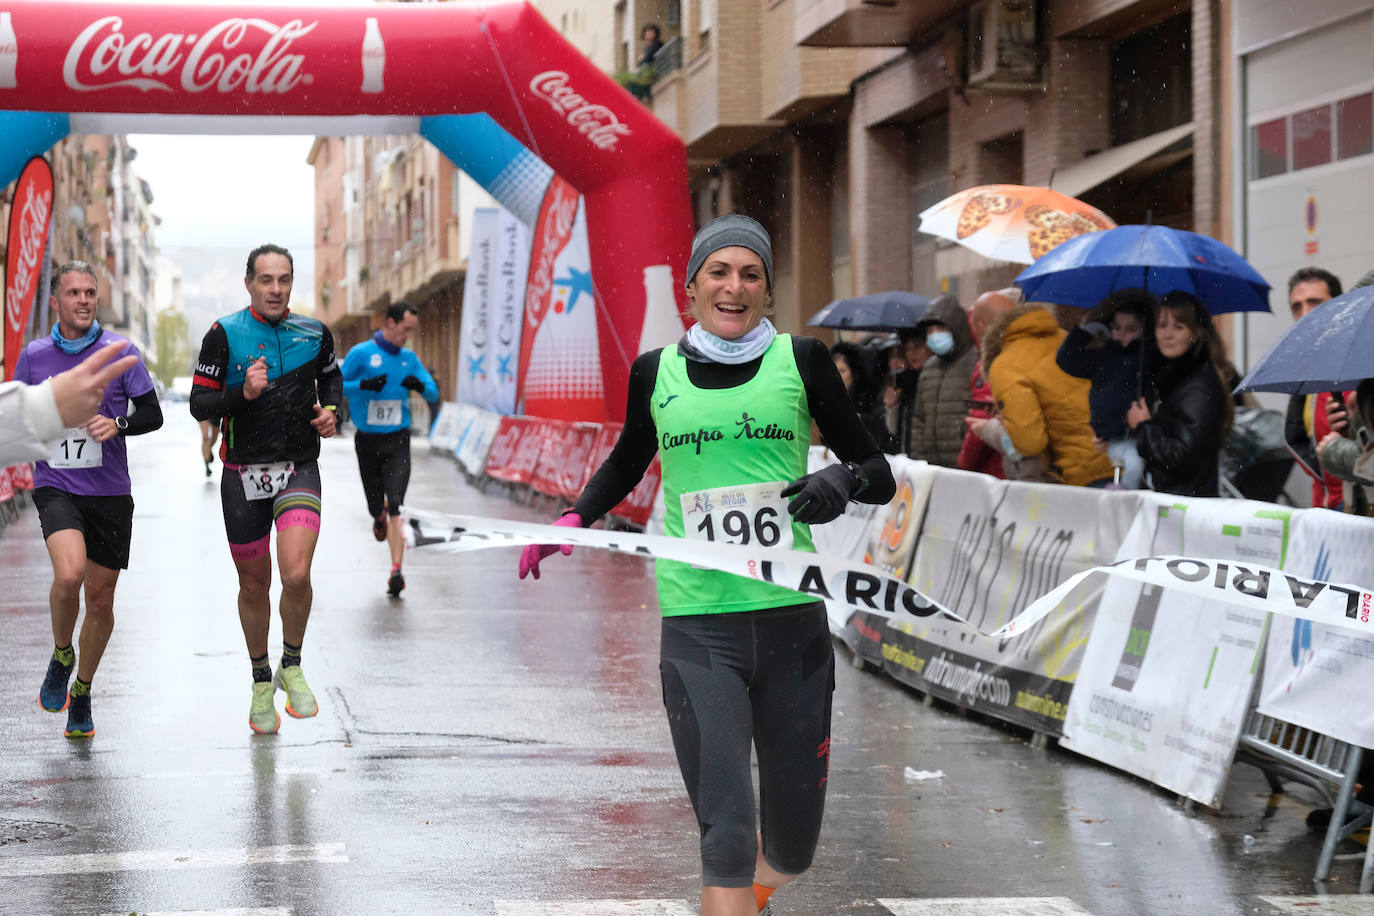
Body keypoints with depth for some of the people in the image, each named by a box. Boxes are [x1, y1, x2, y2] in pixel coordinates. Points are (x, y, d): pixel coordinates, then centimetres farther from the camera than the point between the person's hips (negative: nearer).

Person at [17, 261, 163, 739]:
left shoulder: (120, 351, 0)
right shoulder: (34, 355, 4)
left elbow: (152, 414, 1)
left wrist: (118, 424, -18)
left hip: (110, 492, 1)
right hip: (56, 488, -1)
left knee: (101, 597, 6)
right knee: (69, 574, -26)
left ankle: (81, 692, 28)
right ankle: (61, 656, 3)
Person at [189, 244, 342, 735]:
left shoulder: (314, 333, 2)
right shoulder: (224, 334, -5)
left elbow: (331, 376, 22)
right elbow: (199, 404, -6)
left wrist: (330, 410, 3)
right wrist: (244, 394, -22)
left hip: (299, 469, 0)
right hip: (243, 473, 0)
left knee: (296, 574, -20)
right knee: (254, 585, 10)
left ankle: (291, 667, 5)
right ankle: (261, 683, 30)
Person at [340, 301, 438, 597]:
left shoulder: (410, 358, 7)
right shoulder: (361, 354, -3)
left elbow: (434, 394, 10)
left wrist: (419, 385, -13)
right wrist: (363, 385, -21)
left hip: (398, 441, 1)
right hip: (368, 441, -1)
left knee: (395, 506, -13)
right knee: (375, 506, 8)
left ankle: (396, 572, -17)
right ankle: (379, 517, 47)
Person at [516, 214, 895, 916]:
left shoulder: (801, 361, 5)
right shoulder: (656, 372, 8)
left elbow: (879, 474, 9)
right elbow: (626, 465, 28)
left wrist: (844, 481, -13)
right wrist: (575, 519, 12)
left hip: (791, 618, 1)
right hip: (697, 628, -1)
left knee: (790, 849, 8)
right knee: (726, 836, -14)